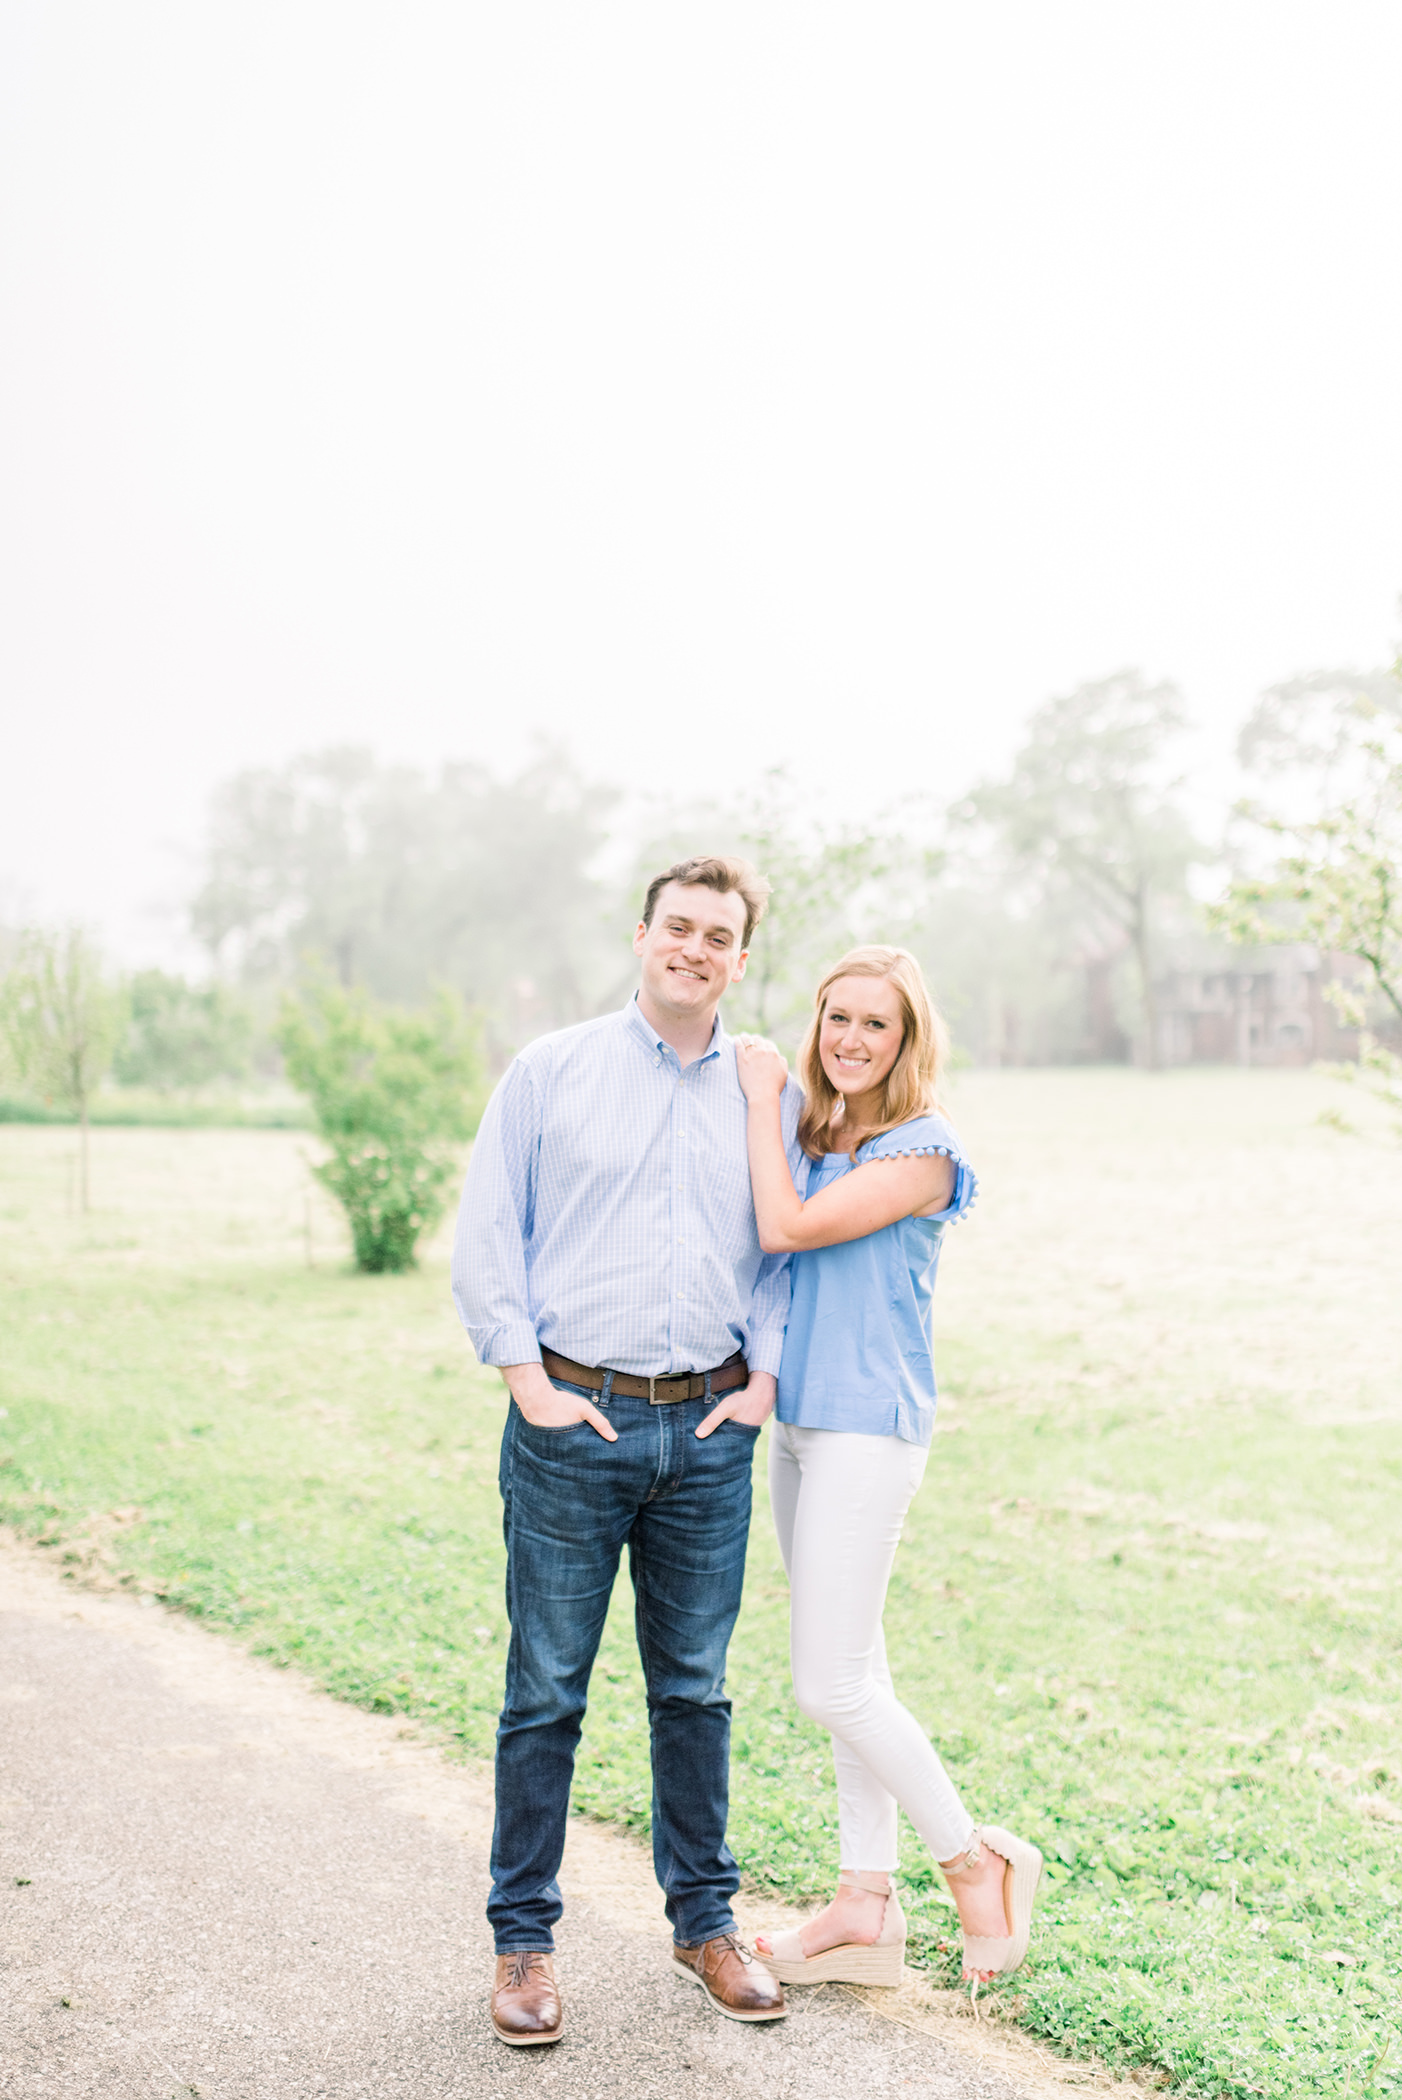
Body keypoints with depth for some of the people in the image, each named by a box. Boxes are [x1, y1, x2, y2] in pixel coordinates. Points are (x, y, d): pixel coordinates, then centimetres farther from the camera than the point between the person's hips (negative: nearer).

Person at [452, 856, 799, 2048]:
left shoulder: (770, 1096, 9)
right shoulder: (551, 1072, 2)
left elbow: (784, 1252, 14)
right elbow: (485, 1236, 1)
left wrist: (762, 1380, 2)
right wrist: (528, 1382, -6)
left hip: (710, 1432, 2)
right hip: (573, 1419, -2)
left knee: (695, 1687, 12)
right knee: (546, 1692, 3)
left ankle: (706, 1918, 27)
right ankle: (524, 1937, 16)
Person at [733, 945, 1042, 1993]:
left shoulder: (922, 1151, -13)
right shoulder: (813, 1135, 12)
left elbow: (787, 1228, -20)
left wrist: (764, 1096, -11)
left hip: (869, 1425, -8)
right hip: (796, 1421, 8)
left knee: (832, 1684, -6)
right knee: (850, 1673, 13)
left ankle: (977, 1861, 12)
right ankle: (868, 1907, 22)